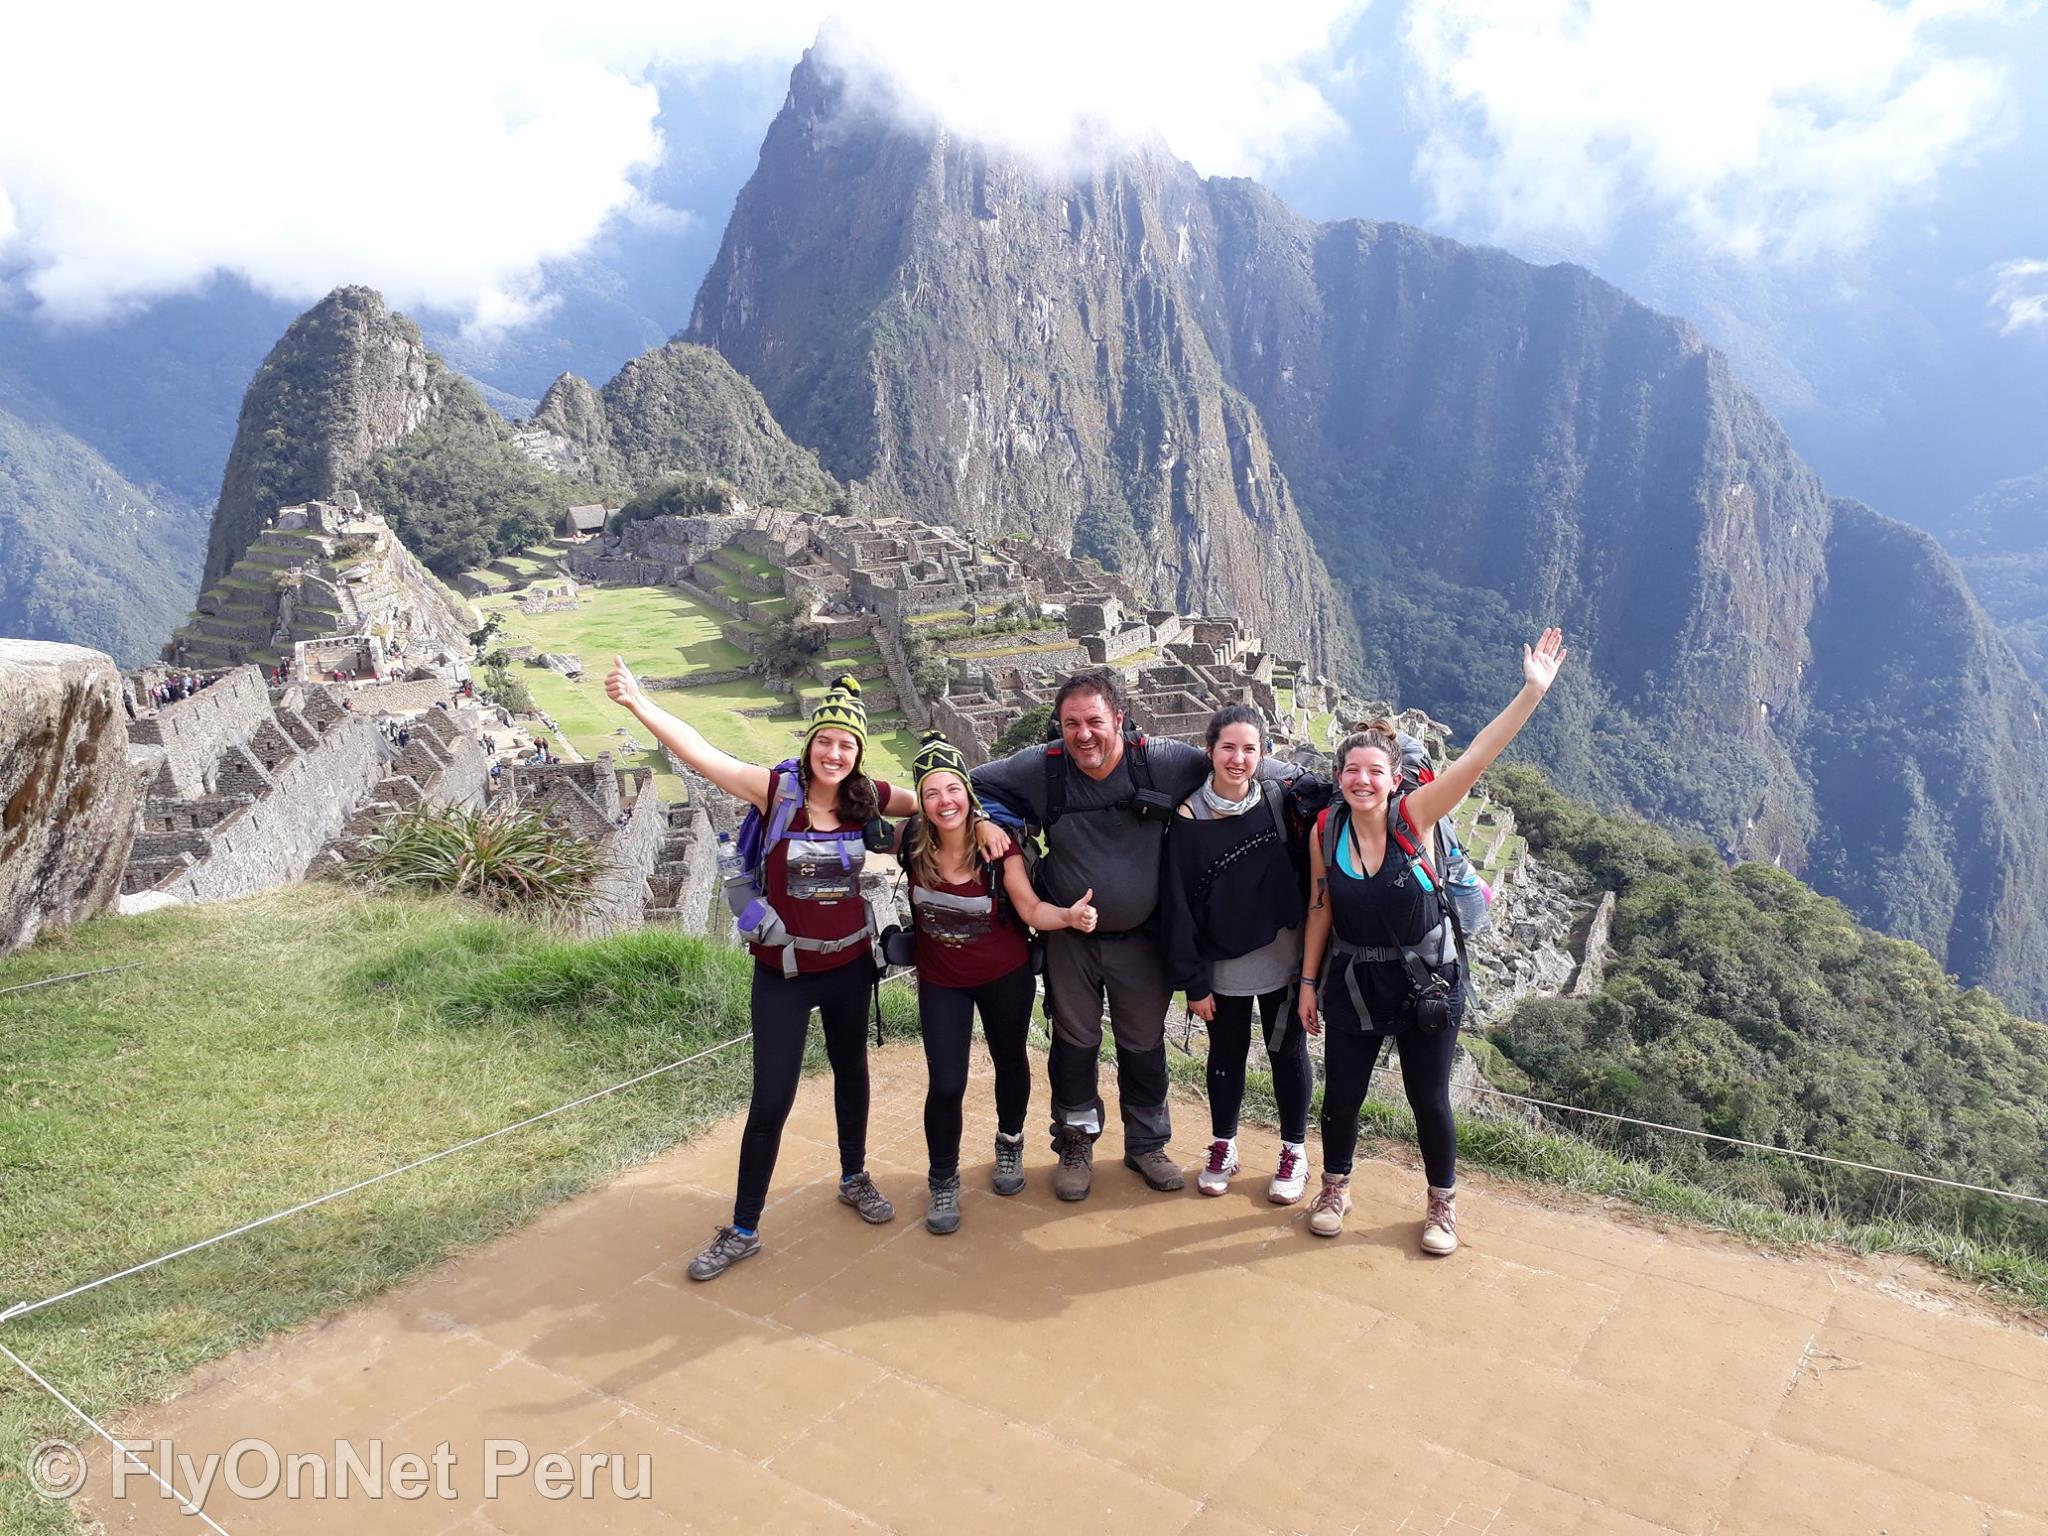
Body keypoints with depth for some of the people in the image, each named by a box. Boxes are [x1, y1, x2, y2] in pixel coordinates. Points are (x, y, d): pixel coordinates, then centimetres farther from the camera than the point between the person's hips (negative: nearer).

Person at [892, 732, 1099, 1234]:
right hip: (941, 980, 0)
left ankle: (1010, 1144, 51)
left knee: (1010, 1060, 21)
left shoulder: (997, 843, -24)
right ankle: (944, 1182, 23)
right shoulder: (911, 841, -20)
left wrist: (1068, 915, -40)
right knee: (946, 1084, -3)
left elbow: (1031, 909, -21)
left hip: (1006, 976, 0)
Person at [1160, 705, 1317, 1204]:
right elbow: (1176, 904, -9)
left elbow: (1305, 876, -1)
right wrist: (1192, 980, -9)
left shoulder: (1279, 803, -8)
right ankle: (1222, 1148, 34)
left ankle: (1294, 1153, 31)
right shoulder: (1189, 819, -12)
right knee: (1227, 1055, 15)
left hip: (1283, 959, 1)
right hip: (1222, 967, -1)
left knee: (1288, 1052, 13)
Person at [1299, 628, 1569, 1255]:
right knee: (1341, 1096, 10)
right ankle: (1335, 1187, 36)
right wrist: (1308, 981, 6)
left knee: (1429, 1099, 9)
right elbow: (1319, 909, 3)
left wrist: (1533, 691, -33)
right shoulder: (1325, 832, -8)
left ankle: (1442, 1205, 33)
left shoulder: (1414, 814, -15)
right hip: (1352, 984, 2)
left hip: (1425, 980, -2)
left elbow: (1477, 756, -25)